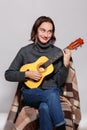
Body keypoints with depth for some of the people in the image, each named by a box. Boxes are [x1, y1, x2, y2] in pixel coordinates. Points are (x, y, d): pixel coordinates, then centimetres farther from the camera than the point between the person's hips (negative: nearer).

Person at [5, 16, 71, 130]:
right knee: (51, 95, -34)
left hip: (52, 91, 1)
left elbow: (60, 82, 0)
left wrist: (66, 64, -15)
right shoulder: (25, 51, 2)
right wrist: (27, 74, -12)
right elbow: (8, 75, 3)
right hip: (30, 93, 0)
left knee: (44, 108, -36)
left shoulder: (57, 52, 4)